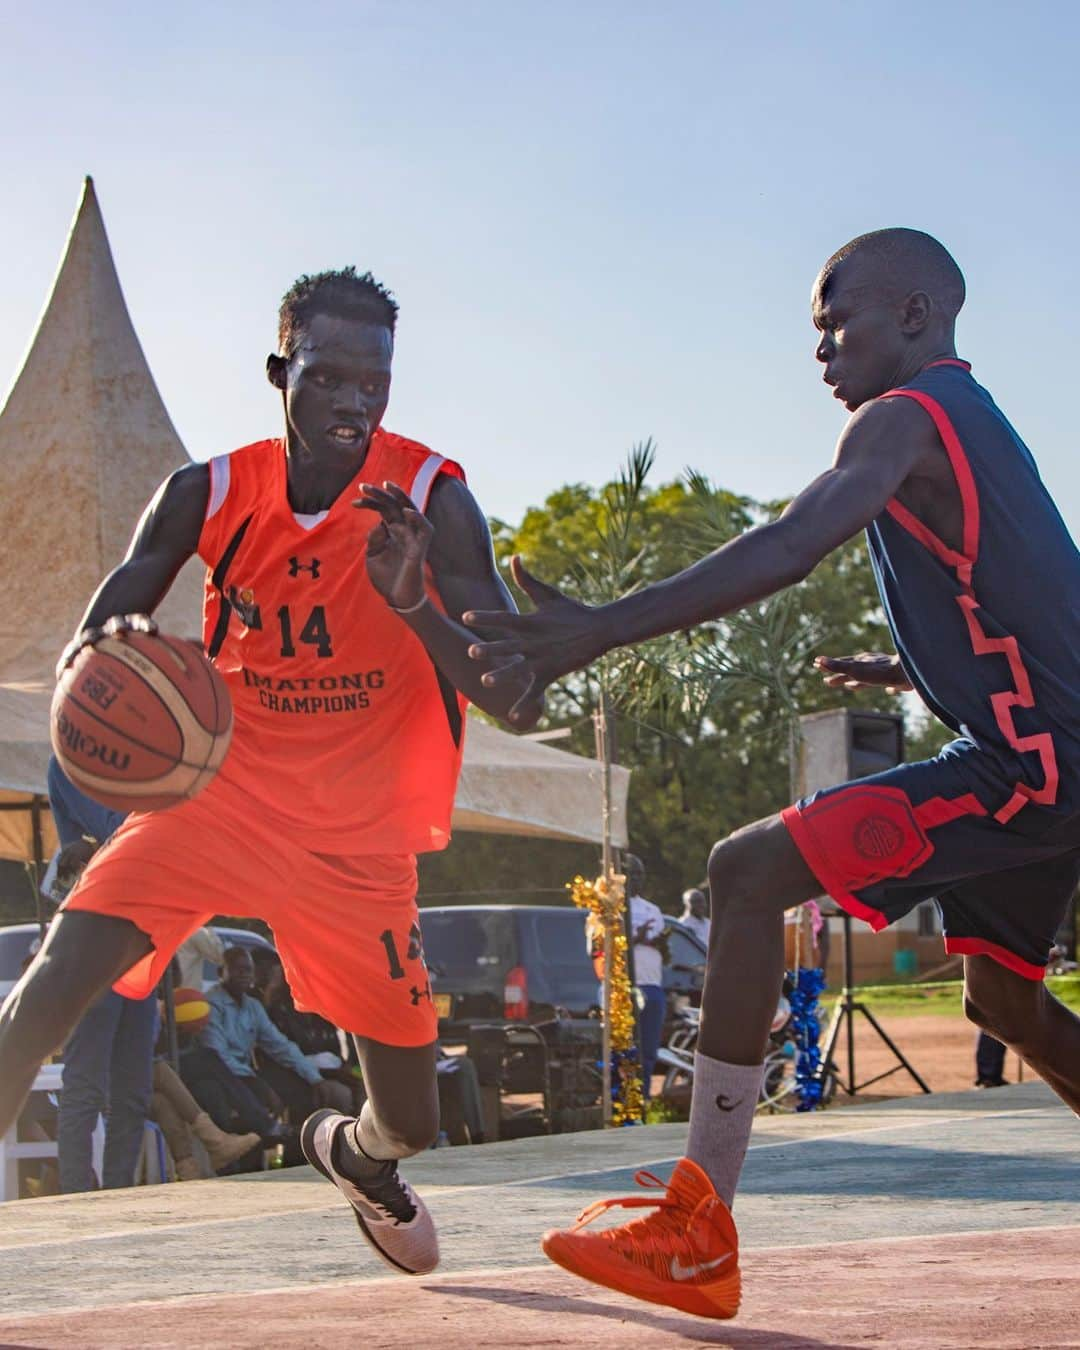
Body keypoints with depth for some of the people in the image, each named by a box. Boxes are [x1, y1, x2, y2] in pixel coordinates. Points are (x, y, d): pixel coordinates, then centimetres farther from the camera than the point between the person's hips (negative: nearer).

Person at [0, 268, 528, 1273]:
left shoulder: (432, 502, -15)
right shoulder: (209, 495, -9)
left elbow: (513, 695, -19)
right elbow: (81, 656, -7)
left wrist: (411, 602, -38)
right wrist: (108, 648, -34)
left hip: (358, 836, 0)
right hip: (219, 792, 0)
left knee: (410, 1123, 8)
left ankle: (353, 1154, 47)